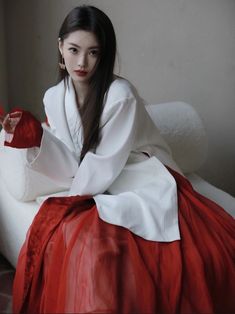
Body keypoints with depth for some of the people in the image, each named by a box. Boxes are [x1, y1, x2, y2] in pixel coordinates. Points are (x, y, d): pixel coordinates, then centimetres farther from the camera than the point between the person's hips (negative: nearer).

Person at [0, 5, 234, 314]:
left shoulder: (121, 95, -17)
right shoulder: (54, 98, 1)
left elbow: (104, 166, -14)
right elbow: (75, 165, -3)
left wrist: (66, 205, -5)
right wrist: (34, 136, -15)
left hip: (148, 187, -4)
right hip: (99, 192, 4)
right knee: (57, 234, -23)